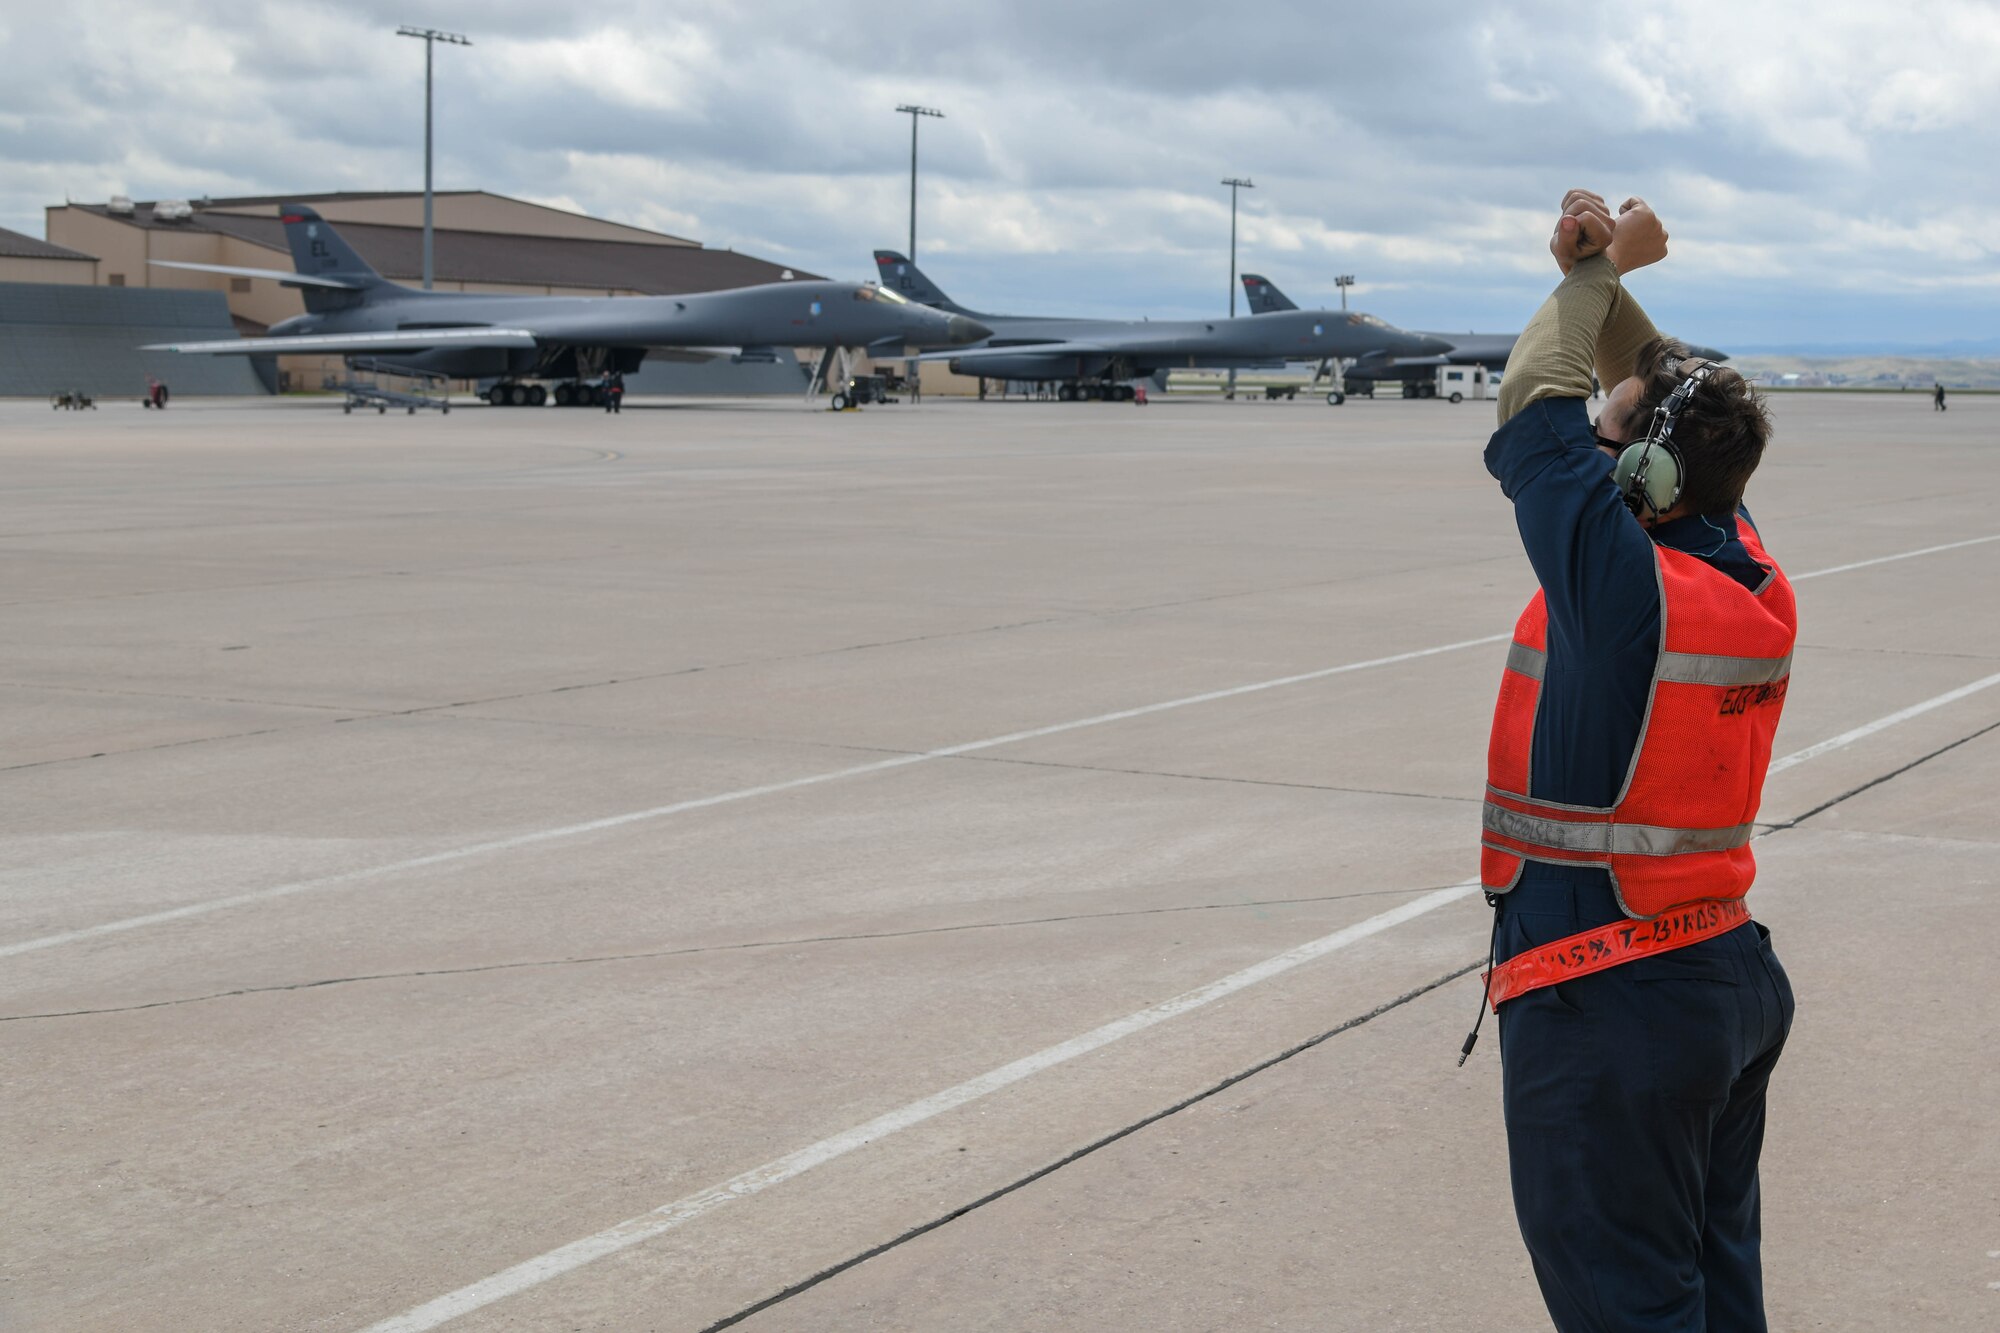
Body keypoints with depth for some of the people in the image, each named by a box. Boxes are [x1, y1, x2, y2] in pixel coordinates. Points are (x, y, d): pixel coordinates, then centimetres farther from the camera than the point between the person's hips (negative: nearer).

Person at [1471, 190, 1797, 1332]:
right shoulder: (1754, 580, 1)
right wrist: (1607, 276, 5)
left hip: (1608, 1015, -9)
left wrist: (1595, 270, 4)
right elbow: (1667, 398, 14)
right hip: (1733, 974, 9)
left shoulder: (1628, 586, -22)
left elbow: (1537, 411, -10)